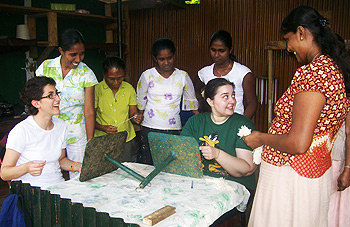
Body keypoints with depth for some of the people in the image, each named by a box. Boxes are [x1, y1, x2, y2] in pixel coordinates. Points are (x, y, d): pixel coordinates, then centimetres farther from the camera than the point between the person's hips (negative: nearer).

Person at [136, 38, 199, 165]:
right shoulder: (147, 76, 3)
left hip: (174, 130, 0)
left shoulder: (182, 76, 4)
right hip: (150, 130, 0)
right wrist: (139, 120, 15)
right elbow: (140, 102, 14)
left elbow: (192, 101, 15)